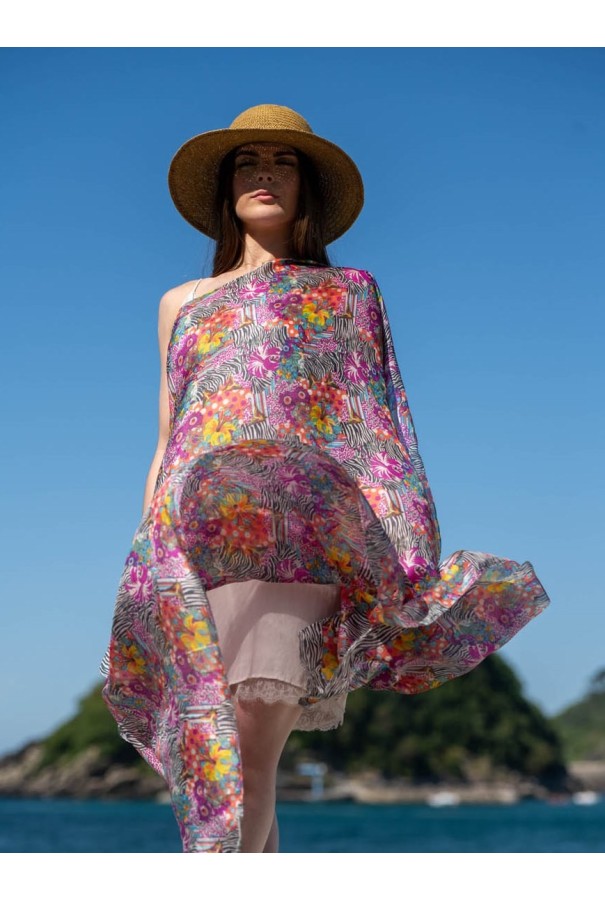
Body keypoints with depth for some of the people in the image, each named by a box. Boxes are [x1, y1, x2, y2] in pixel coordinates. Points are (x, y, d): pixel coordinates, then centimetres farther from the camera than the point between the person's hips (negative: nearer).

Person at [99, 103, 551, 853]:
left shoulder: (348, 293, 17)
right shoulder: (182, 304, 23)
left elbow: (378, 426, 12)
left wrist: (407, 560, 1)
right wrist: (141, 570, 13)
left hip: (295, 536, -3)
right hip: (193, 545, 3)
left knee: (250, 751, -18)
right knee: (210, 751, -1)